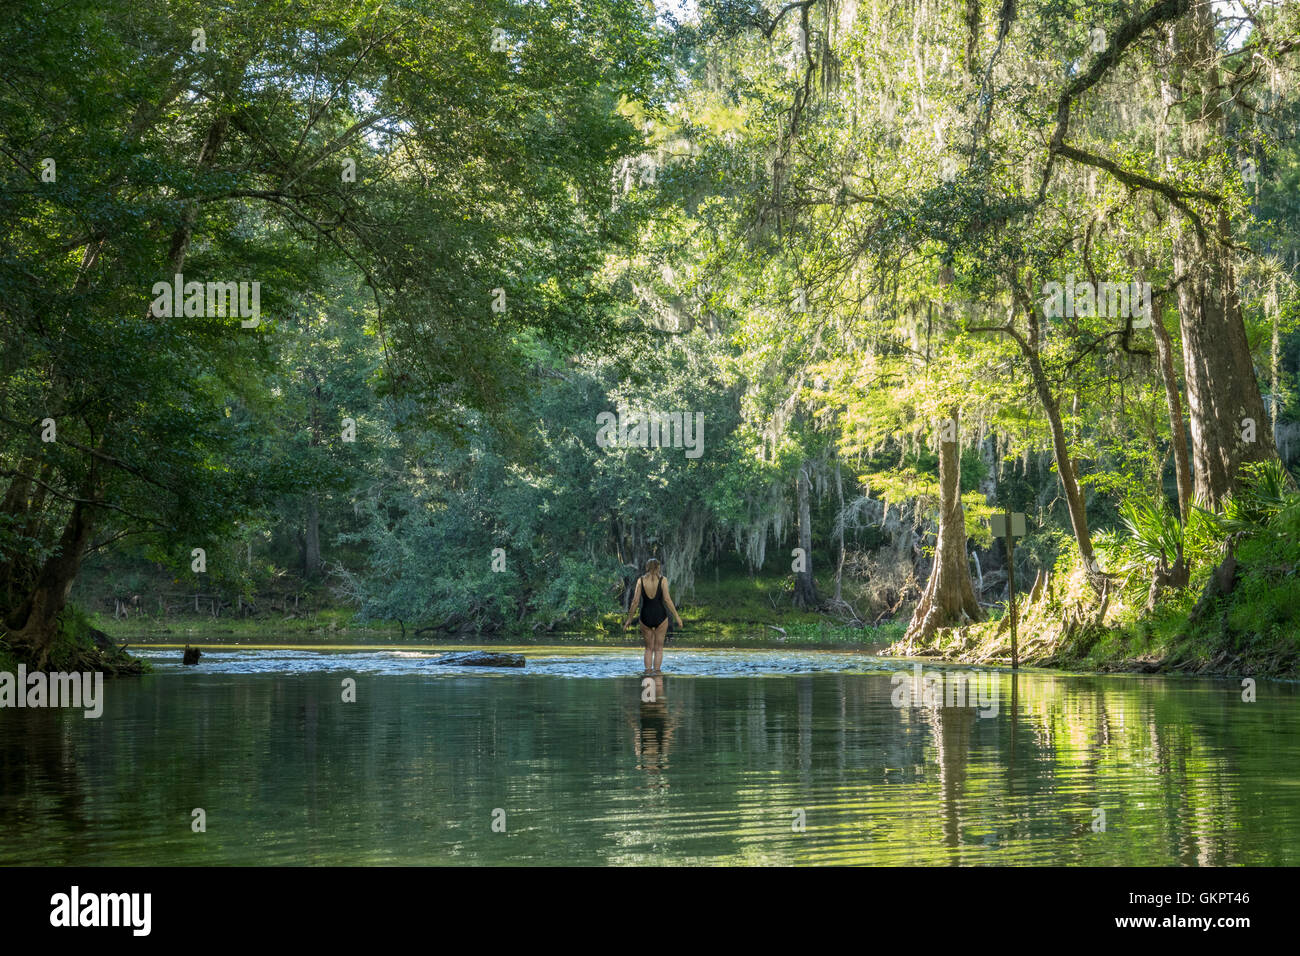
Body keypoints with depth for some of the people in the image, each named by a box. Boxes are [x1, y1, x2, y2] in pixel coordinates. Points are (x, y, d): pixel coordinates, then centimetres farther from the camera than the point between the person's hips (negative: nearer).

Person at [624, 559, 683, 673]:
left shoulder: (641, 580, 0)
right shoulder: (662, 580, -4)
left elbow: (635, 601, -3)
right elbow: (667, 599, -10)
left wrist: (630, 618, 4)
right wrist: (677, 616, -5)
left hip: (646, 617, 1)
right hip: (660, 616, -1)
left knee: (648, 648, 14)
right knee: (658, 648, 10)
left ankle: (648, 670, 3)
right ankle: (656, 671, 2)